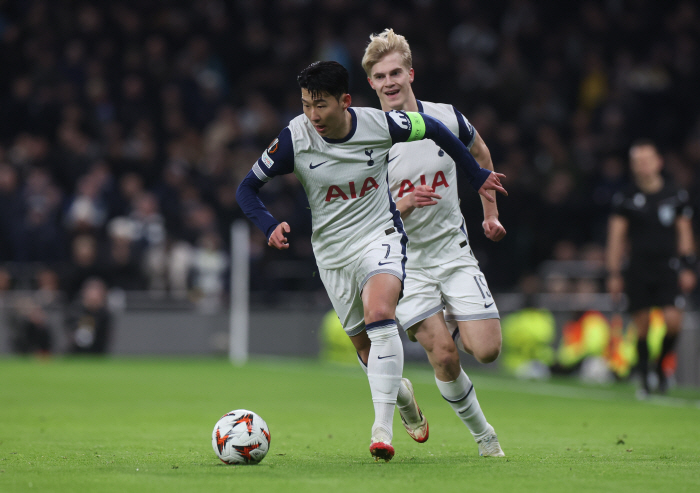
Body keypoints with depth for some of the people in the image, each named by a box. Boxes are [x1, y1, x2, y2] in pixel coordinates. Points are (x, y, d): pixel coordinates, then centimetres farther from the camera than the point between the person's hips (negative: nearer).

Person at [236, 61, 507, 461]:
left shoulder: (380, 124, -15)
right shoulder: (294, 139, -15)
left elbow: (434, 129, 5)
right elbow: (247, 188, -5)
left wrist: (477, 176, 13)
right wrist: (270, 226, -24)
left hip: (381, 236, -2)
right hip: (332, 251, 2)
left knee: (379, 313, -29)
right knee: (363, 343, 9)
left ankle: (382, 428, -32)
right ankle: (400, 393, 44)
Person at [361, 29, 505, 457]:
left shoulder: (447, 118, -3)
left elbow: (480, 154, 19)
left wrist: (491, 213, 23)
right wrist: (402, 205, -27)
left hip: (454, 251, 2)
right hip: (403, 261, -2)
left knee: (486, 351, -10)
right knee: (444, 356, -14)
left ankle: (460, 325, 26)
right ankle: (481, 431, 8)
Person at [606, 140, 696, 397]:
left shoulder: (676, 194, 6)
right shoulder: (625, 198, 3)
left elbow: (684, 233, 11)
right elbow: (616, 237, 5)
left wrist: (687, 268, 4)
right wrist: (613, 274, 0)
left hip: (668, 268, 0)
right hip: (638, 268, 0)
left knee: (673, 320, -13)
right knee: (641, 325, 0)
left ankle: (661, 364, 13)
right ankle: (644, 378, 13)